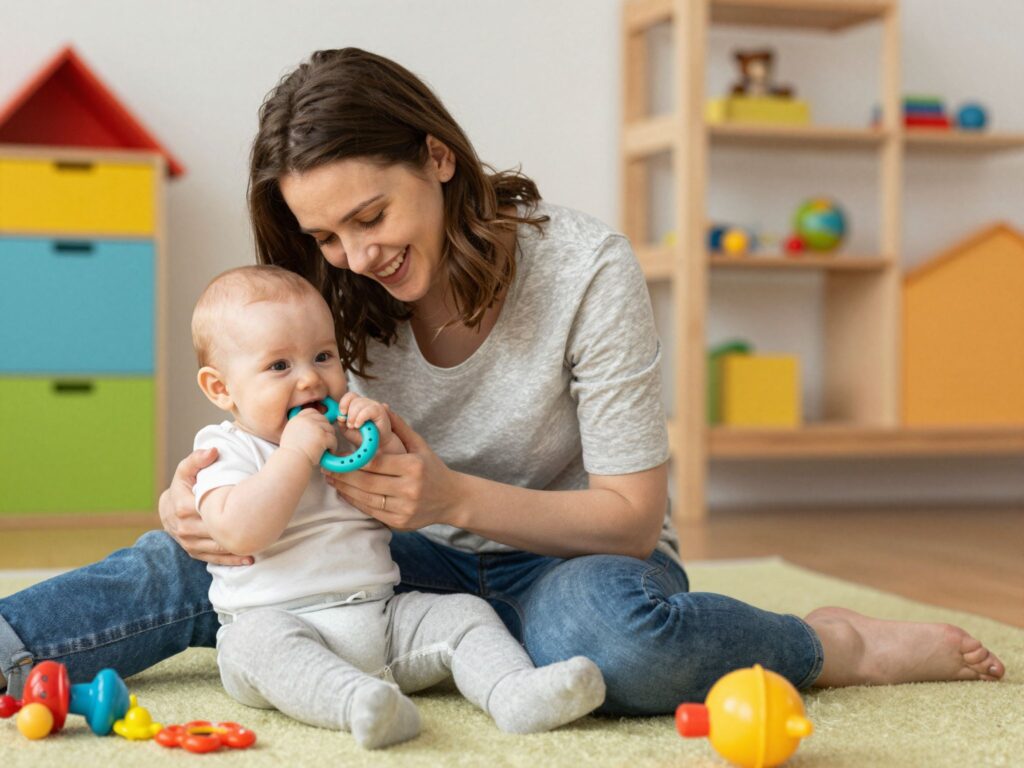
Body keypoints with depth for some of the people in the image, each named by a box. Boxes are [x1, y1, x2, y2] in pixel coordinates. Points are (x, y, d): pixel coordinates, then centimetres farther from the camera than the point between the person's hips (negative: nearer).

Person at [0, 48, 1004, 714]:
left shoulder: (586, 271, -19)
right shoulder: (338, 302, -4)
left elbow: (633, 516, -17)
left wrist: (455, 498, -32)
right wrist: (197, 490, -22)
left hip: (577, 562, -4)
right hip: (425, 565, 4)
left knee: (604, 631, -41)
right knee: (196, 560, -18)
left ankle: (836, 644, -18)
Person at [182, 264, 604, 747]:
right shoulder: (227, 450, 1)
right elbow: (238, 532, -19)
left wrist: (384, 442, -5)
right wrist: (294, 454, -21)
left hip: (382, 620, 5)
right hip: (278, 619, -5)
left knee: (461, 613, -12)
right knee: (255, 642, -36)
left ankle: (516, 693, -35)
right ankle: (358, 704, -59)